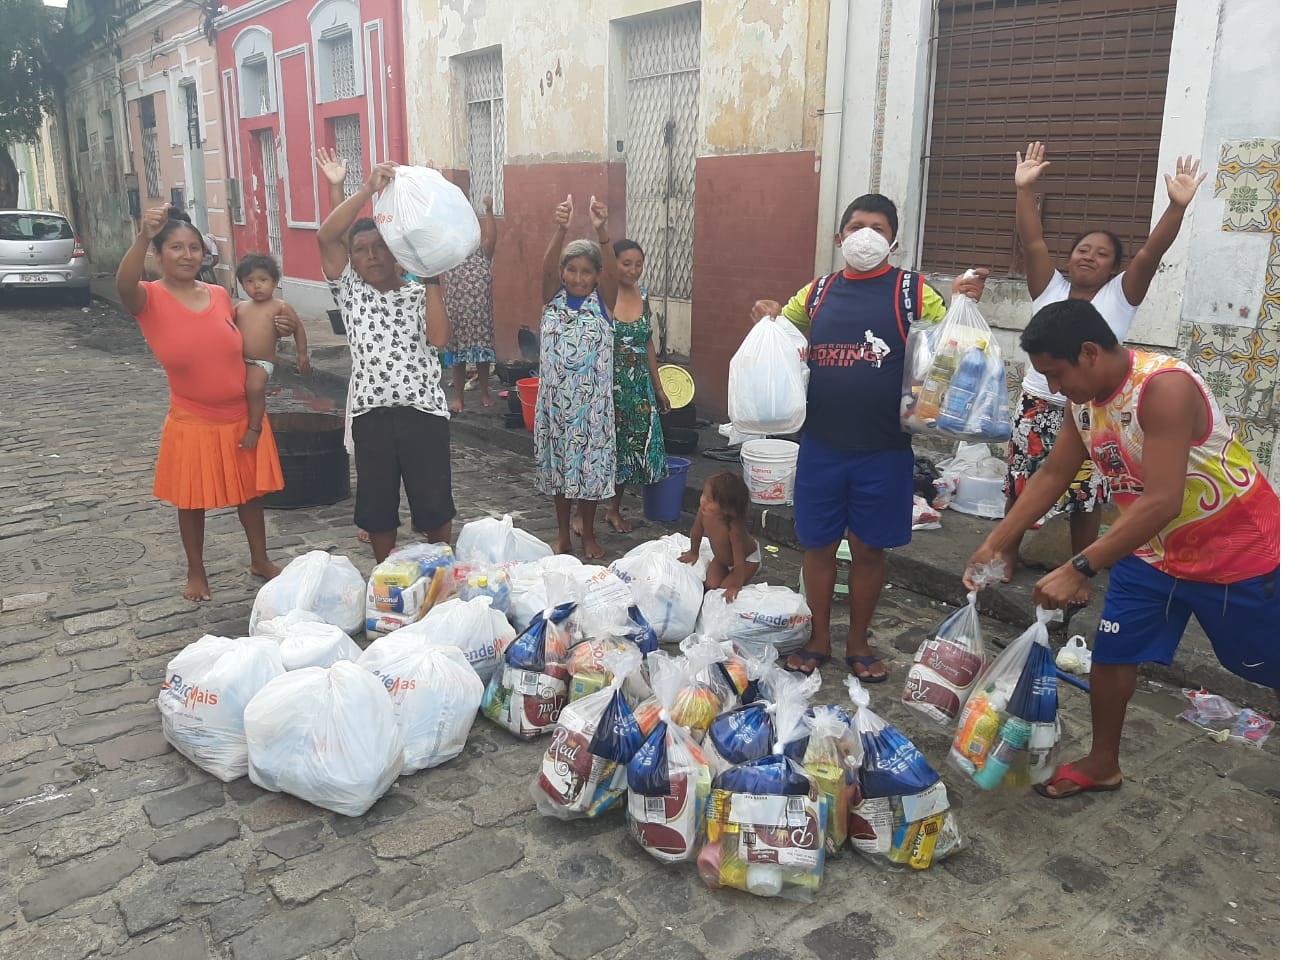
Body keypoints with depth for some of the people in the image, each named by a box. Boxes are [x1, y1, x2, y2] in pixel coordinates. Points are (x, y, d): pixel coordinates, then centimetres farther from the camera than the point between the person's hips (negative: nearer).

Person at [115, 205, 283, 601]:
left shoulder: (220, 295, 1)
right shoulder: (150, 299, -12)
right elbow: (124, 286, -37)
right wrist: (143, 237, -52)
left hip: (242, 417, 4)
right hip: (193, 424, -3)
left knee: (251, 491, 15)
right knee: (192, 501, 11)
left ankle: (260, 560, 33)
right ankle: (196, 572, 29)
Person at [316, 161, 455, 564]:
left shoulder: (418, 292, 6)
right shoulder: (350, 289, 8)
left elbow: (437, 339, -11)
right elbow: (325, 238, -9)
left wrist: (431, 279, -9)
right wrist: (368, 189, -17)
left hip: (423, 410, -1)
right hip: (371, 413, 1)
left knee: (433, 502, 7)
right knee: (377, 506, 11)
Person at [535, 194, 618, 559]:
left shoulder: (603, 299, -4)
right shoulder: (553, 296, -1)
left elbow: (612, 269, -23)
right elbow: (547, 266, -21)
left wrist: (601, 230, -42)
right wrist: (560, 228, -40)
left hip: (593, 400, -1)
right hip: (555, 397, 1)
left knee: (591, 464, 7)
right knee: (558, 463, 11)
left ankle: (588, 532, 26)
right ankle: (563, 533, 26)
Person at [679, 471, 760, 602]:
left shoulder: (734, 527, -44)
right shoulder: (703, 512, -29)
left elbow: (739, 560, -34)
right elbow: (696, 533, -5)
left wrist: (735, 586, -28)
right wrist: (693, 552, 11)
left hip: (747, 558, -5)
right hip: (721, 557, 5)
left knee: (725, 589, -14)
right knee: (710, 585, -4)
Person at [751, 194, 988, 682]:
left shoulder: (912, 292, -1)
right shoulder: (817, 292, 7)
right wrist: (766, 316, -3)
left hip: (883, 451, -2)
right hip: (820, 447, 2)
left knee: (868, 549, 11)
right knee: (818, 545, 11)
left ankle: (858, 644, 28)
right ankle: (818, 639, 28)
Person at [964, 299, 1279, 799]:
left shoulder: (1165, 387, -33)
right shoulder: (1083, 397, -7)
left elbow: (1162, 502, -38)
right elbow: (1052, 475, 1)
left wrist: (1078, 570, -40)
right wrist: (993, 545, -3)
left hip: (1235, 549, -7)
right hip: (1153, 548, 7)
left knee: (1269, 668, 10)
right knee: (1113, 650, 8)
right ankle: (1103, 763, 25)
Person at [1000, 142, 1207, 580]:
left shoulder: (1120, 295, 0)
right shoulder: (1050, 287, 2)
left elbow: (1151, 253, -13)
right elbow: (1032, 242, -9)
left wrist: (1178, 206, -26)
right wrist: (1024, 189, -19)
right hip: (1038, 405, 1)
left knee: (1087, 497, 8)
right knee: (1021, 485, 11)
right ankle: (1007, 554, 30)